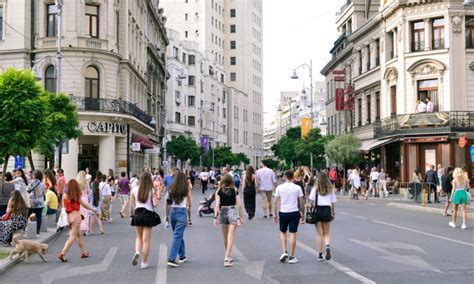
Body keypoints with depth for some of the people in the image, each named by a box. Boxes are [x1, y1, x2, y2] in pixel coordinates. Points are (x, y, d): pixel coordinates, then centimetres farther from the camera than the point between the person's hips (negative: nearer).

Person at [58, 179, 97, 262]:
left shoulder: (65, 195, 1)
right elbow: (84, 205, 4)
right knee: (73, 236, -3)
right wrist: (93, 209, 19)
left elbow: (63, 205, 5)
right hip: (76, 215, -5)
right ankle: (62, 254, -15)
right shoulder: (77, 196, -5)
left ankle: (83, 252, 29)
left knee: (79, 235, 20)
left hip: (69, 216, 5)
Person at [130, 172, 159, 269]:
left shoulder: (134, 189, 0)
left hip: (137, 214, 2)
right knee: (146, 240, 4)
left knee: (139, 237, 18)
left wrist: (131, 215, 11)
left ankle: (137, 252, -10)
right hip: (148, 214, -2)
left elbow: (131, 205, 1)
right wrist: (157, 198, 6)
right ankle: (144, 262, 8)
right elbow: (155, 204, -13)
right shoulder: (152, 190, -7)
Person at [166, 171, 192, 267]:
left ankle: (182, 256, 30)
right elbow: (190, 203, 0)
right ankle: (171, 259, -11)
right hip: (182, 212, -4)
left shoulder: (171, 188, 3)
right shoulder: (187, 188, -3)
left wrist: (167, 215, 13)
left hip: (172, 212, 4)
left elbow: (166, 203, 4)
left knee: (178, 234, 19)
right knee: (177, 236, -2)